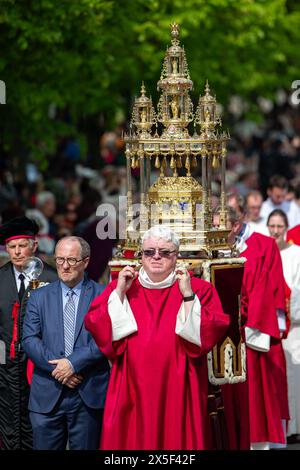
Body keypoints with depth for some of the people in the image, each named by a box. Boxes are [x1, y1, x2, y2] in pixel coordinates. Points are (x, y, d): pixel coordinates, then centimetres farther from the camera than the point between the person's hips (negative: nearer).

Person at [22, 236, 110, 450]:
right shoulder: (39, 297, 11)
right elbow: (30, 340, 3)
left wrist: (73, 363, -16)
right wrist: (56, 368, -11)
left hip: (89, 394, -2)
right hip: (47, 395, 2)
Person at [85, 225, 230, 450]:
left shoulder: (199, 289, 4)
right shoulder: (120, 288, 11)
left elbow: (209, 333, -10)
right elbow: (96, 327, -1)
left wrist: (187, 295, -16)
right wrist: (120, 292, -7)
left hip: (177, 391, -1)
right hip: (132, 391, 1)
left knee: (176, 438, -3)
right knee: (132, 439, 0)